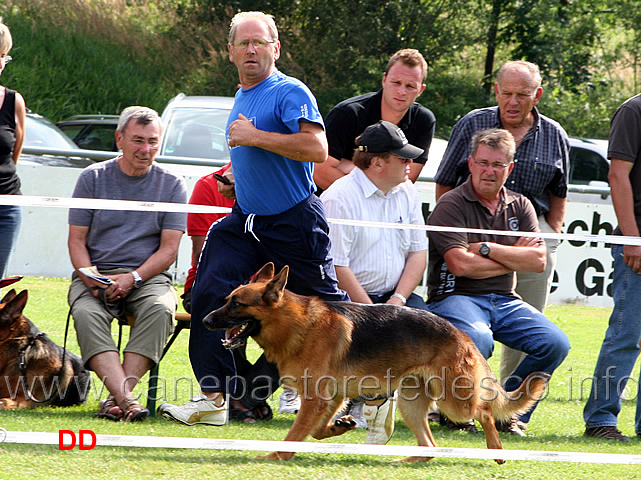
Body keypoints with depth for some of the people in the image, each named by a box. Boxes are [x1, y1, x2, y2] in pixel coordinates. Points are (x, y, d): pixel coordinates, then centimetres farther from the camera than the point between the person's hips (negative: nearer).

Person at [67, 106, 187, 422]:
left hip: (149, 275, 0)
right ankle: (125, 398, -47)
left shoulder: (172, 185, 7)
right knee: (86, 313, -34)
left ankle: (117, 396, -38)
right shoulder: (93, 178, 8)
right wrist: (91, 278, -13)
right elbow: (76, 240, 7)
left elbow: (168, 249, 2)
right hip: (95, 274, 0)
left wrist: (133, 278, -15)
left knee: (160, 309, -35)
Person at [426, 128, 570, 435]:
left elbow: (538, 261, 0)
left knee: (556, 343, -17)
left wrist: (488, 249, -11)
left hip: (505, 300, 6)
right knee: (478, 340, -38)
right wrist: (514, 257, -6)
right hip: (456, 297, -6)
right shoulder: (451, 206, -4)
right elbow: (460, 265, -16)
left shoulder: (519, 206, 13)